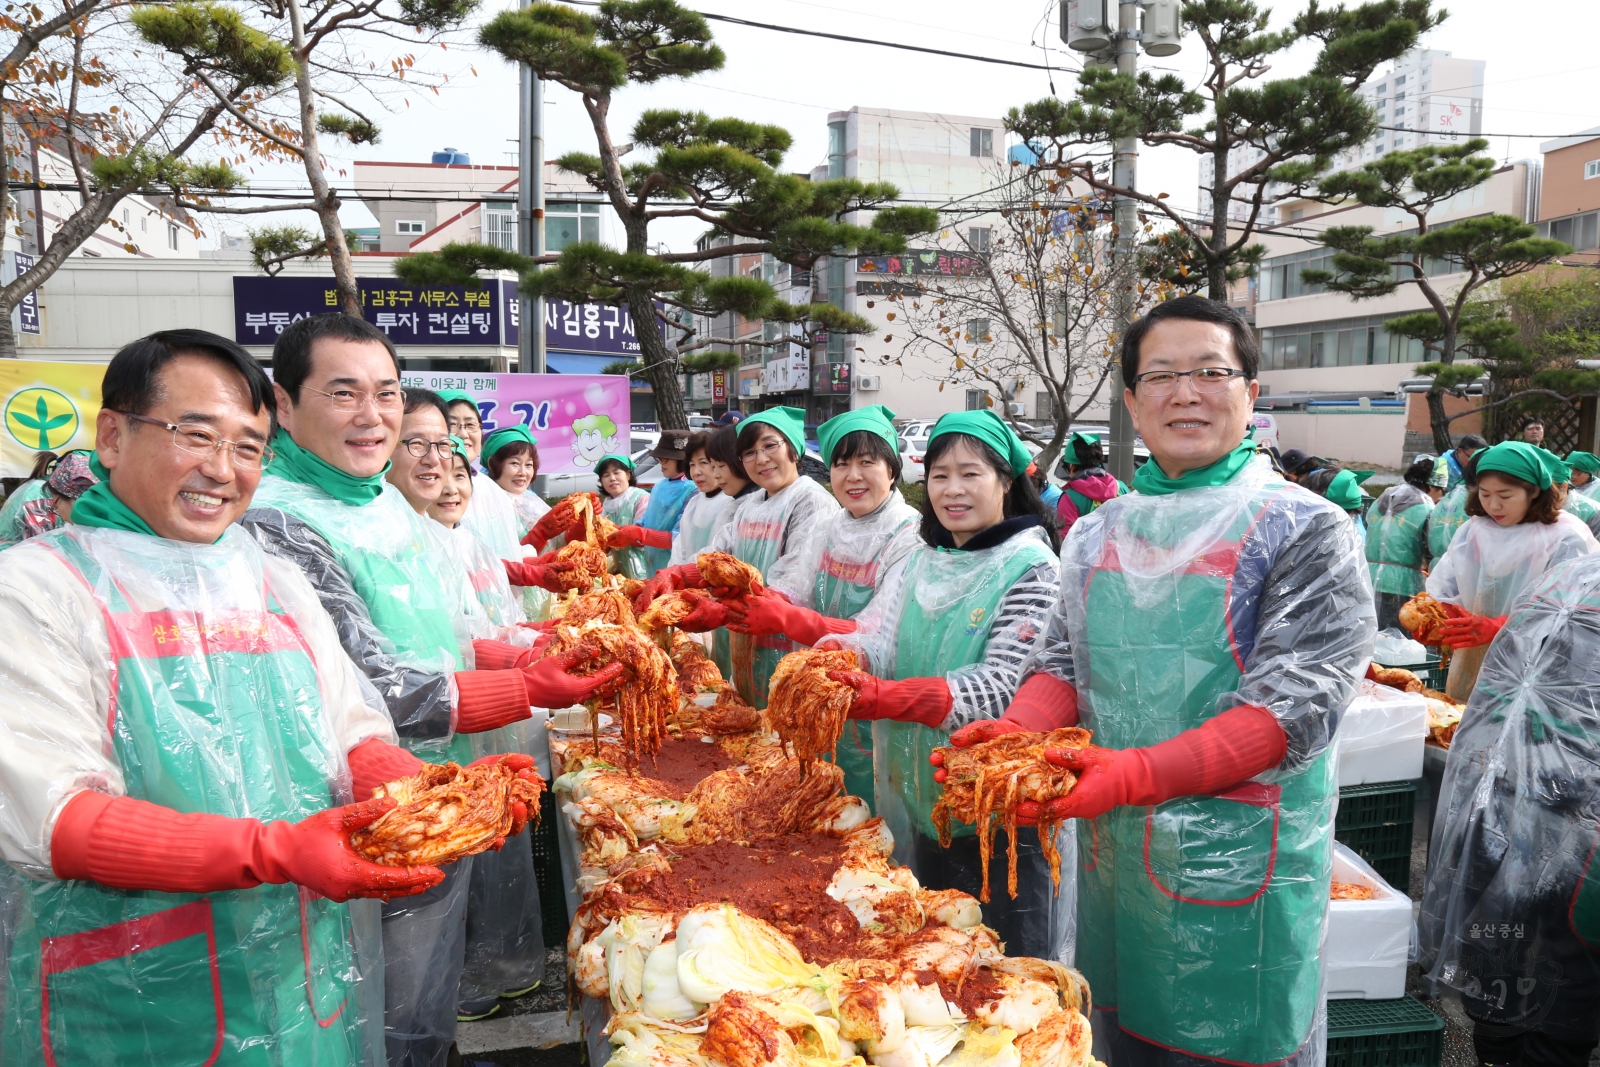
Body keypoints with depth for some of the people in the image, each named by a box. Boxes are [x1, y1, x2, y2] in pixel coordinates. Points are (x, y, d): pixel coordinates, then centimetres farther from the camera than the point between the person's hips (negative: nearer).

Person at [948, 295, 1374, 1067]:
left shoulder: (1305, 532, -8)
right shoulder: (1099, 535, 8)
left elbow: (1295, 703, -17)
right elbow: (1063, 661, 8)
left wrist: (1138, 772, -28)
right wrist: (1018, 733, -14)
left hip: (1237, 869, -4)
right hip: (1112, 855, 5)